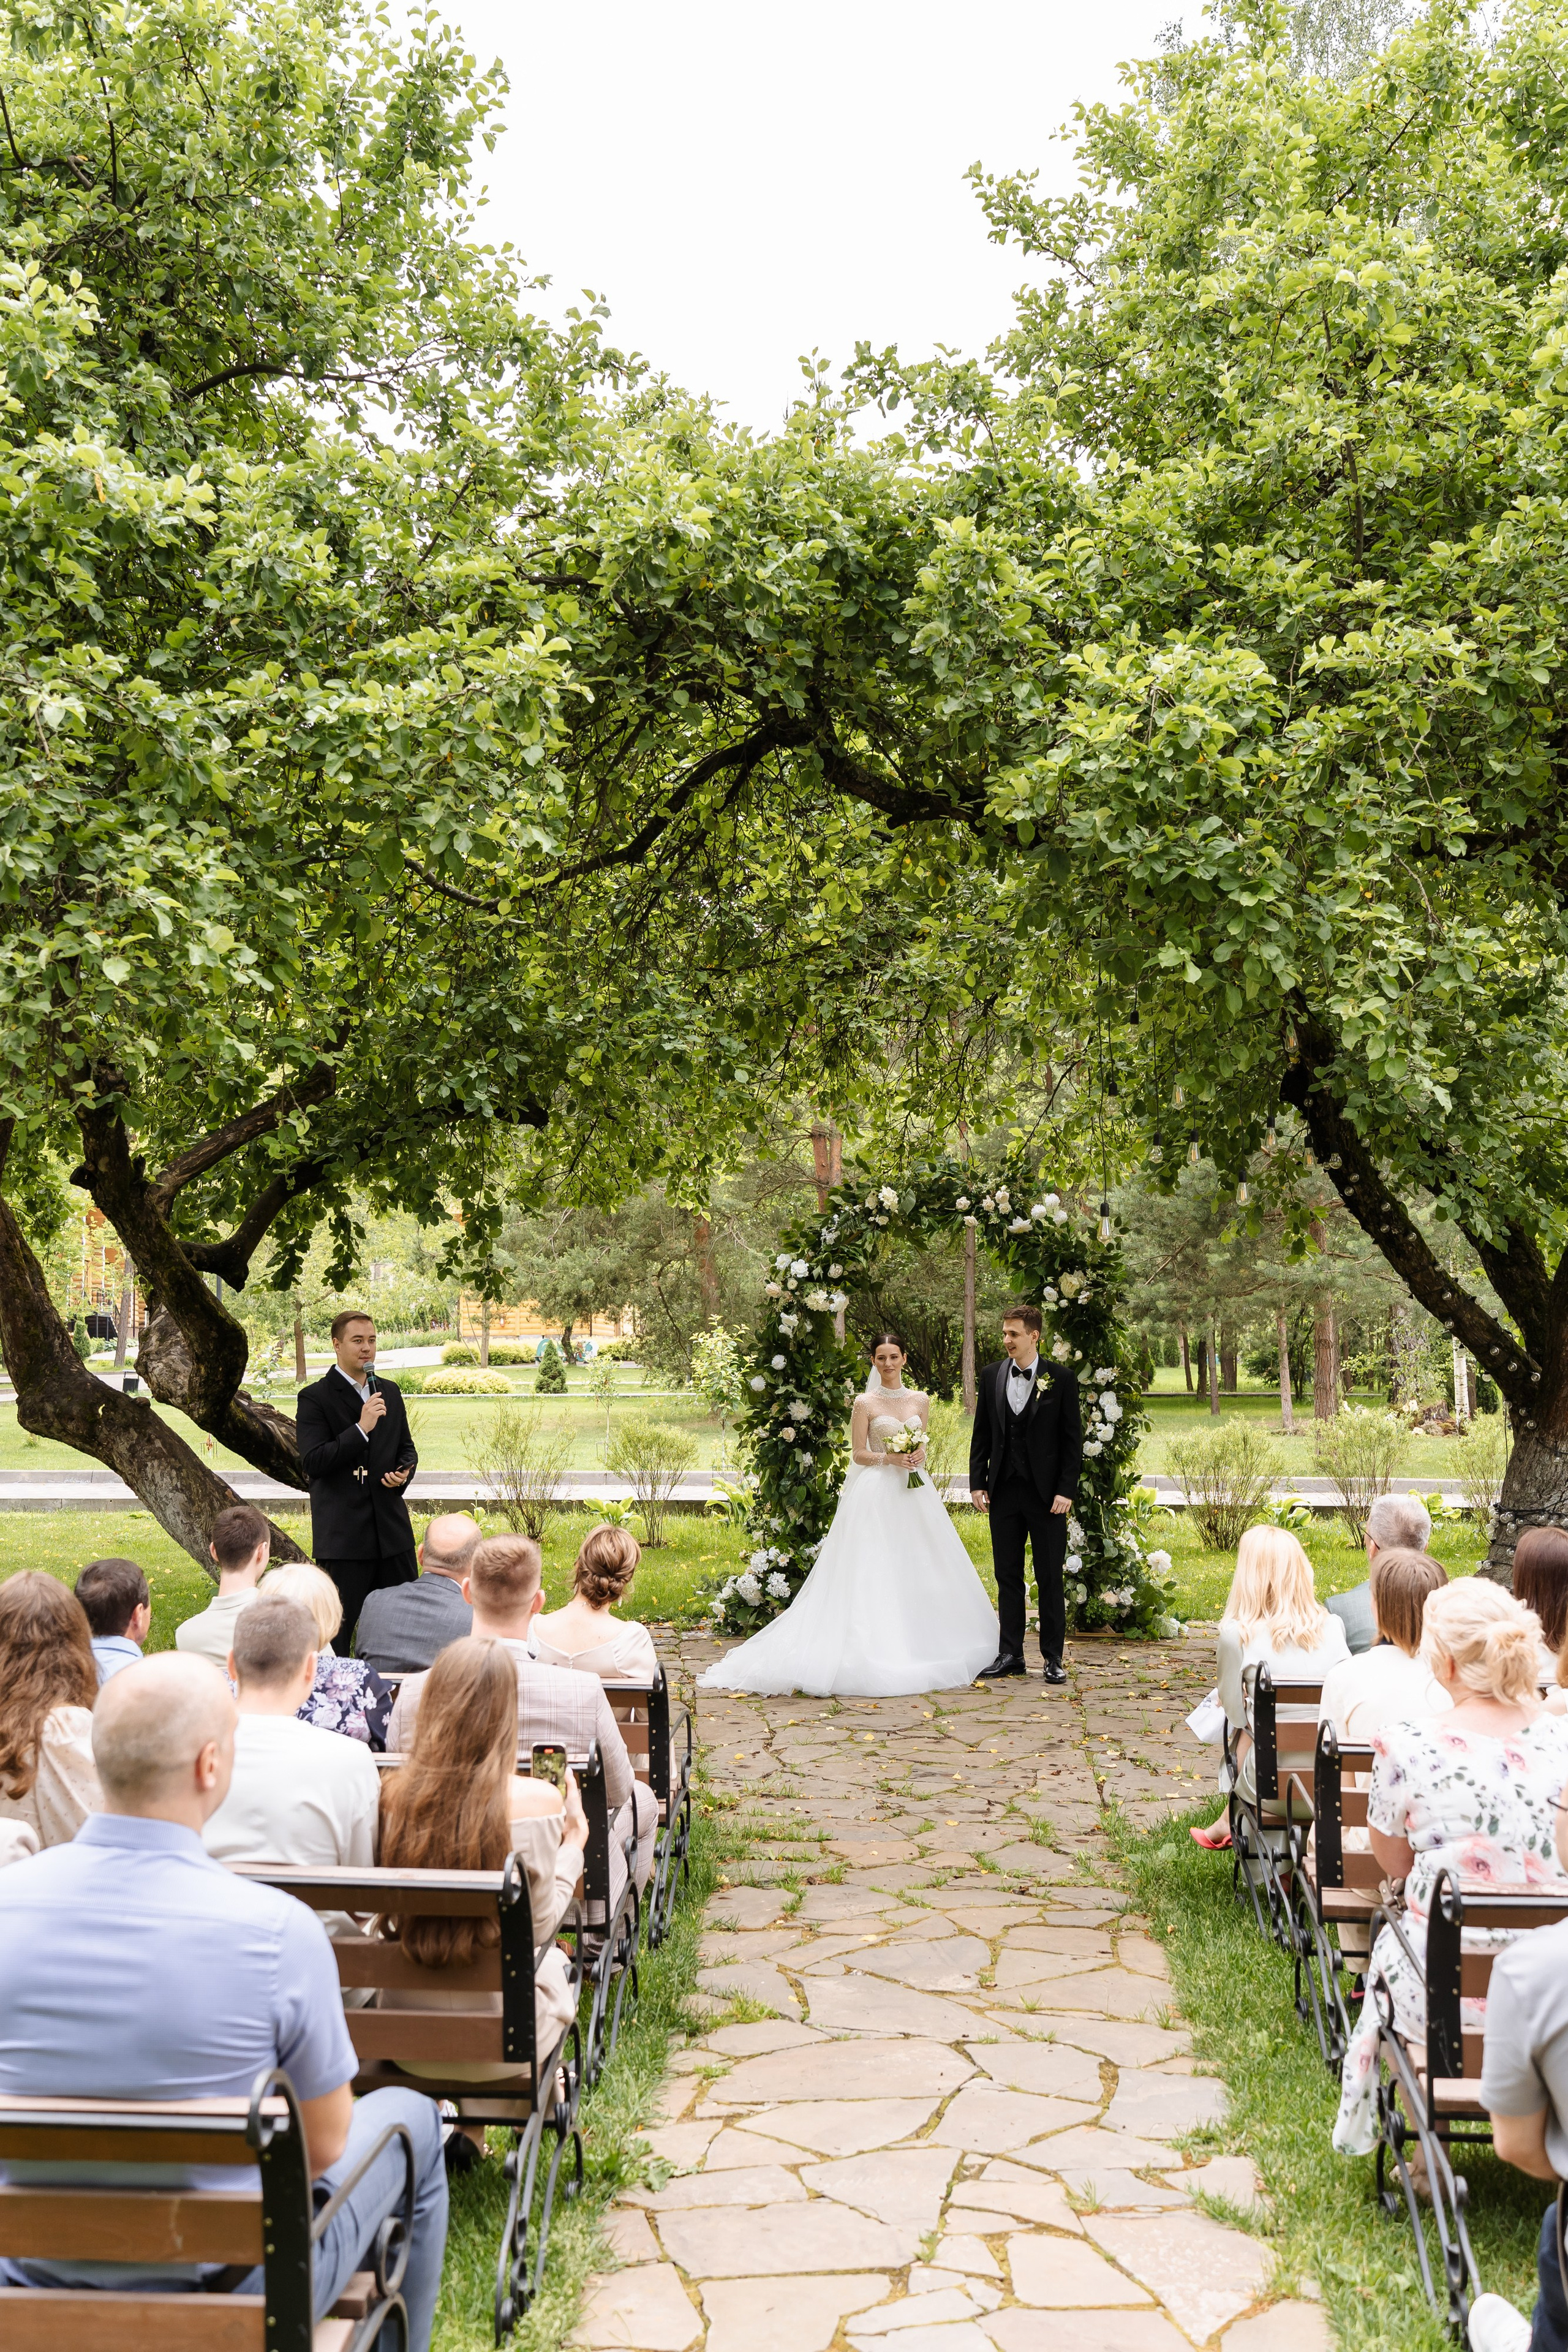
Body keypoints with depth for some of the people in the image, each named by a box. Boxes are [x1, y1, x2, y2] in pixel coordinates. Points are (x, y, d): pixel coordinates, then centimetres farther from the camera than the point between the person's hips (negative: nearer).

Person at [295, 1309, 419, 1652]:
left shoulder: (390, 1392, 14)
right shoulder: (315, 1398, -6)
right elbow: (312, 1463, -15)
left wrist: (404, 1472, 2)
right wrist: (361, 1428, -22)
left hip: (393, 1529, 6)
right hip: (344, 1534, -6)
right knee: (337, 1632, 1)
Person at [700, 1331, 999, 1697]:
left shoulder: (921, 1401, 9)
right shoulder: (866, 1403, -2)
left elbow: (924, 1446, 15)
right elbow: (859, 1454, -2)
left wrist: (920, 1456, -7)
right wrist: (890, 1458, -17)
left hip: (914, 1493, 4)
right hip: (877, 1493, -4)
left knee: (917, 1568, 3)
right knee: (875, 1572, -7)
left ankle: (918, 1650, 12)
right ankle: (880, 1655, -5)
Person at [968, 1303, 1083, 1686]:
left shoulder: (1060, 1379, -3)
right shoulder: (991, 1376, 6)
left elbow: (1073, 1438, -3)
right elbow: (981, 1435, 10)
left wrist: (1066, 1490, -9)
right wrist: (977, 1482, 3)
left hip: (1046, 1493, -3)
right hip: (1003, 1492, 3)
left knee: (1050, 1579, 4)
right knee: (1008, 1578, 8)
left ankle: (1054, 1658, 12)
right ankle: (1010, 1655, 15)